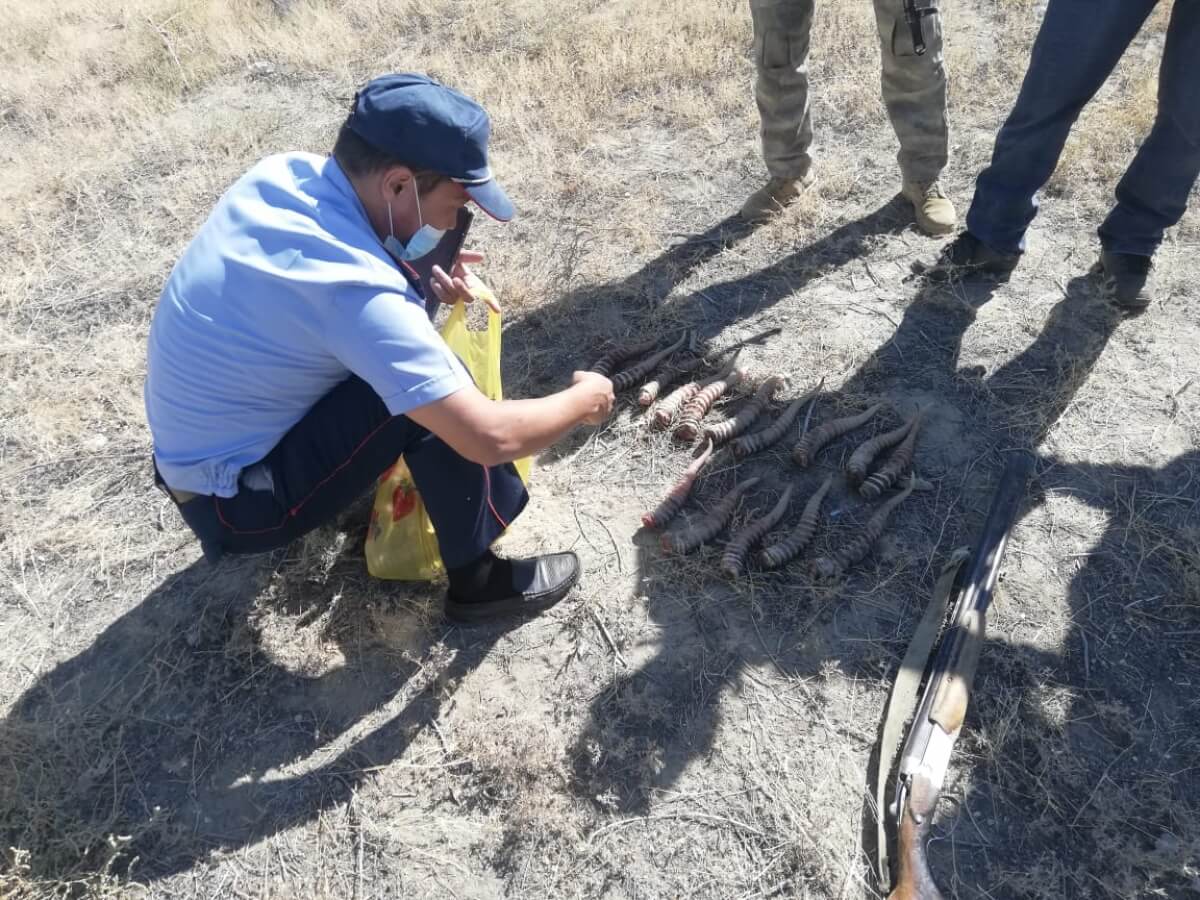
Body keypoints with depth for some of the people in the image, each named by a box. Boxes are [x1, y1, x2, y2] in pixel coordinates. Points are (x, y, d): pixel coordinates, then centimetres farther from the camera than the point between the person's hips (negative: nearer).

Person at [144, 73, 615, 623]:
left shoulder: (287, 172, -9)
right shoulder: (351, 289, -34)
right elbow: (492, 438, -32)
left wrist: (417, 273, -1)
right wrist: (584, 400, -14)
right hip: (237, 500, -8)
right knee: (431, 406, -23)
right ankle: (477, 579, -2)